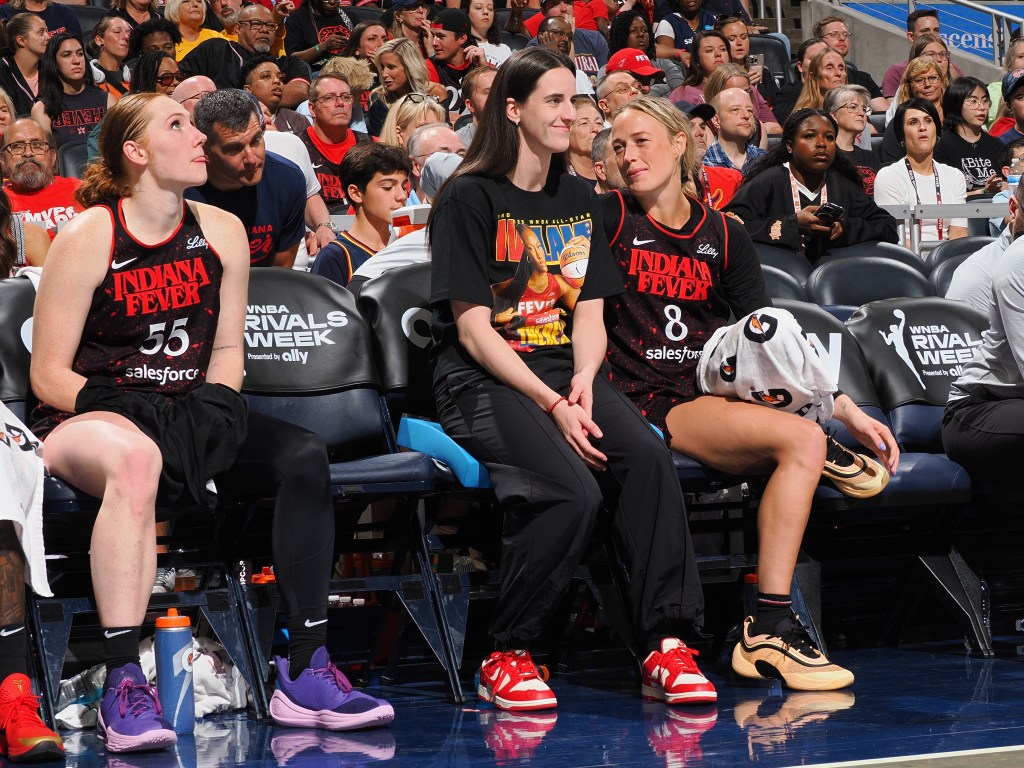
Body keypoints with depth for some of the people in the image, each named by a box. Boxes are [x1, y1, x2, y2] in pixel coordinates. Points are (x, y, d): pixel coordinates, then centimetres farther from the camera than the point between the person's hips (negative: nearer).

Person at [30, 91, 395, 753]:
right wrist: (145, 415, -20)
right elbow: (48, 375, -6)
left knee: (303, 454, -19)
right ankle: (124, 686, -41)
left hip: (192, 412, 6)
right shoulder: (90, 238, -7)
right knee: (136, 456, -40)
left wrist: (209, 412, -7)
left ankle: (306, 675, -20)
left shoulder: (221, 233, 9)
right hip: (91, 418, -6)